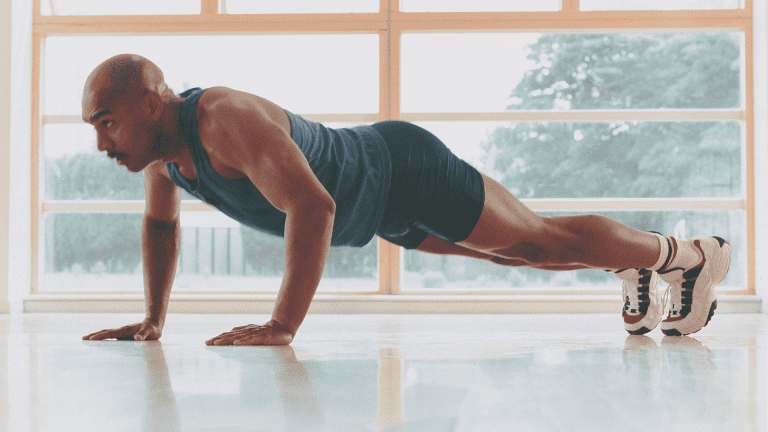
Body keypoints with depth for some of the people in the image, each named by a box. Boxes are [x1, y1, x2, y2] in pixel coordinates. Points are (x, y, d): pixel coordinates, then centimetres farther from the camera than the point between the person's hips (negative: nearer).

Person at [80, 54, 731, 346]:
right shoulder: (162, 139, -9)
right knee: (515, 250, 23)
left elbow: (313, 209, -47)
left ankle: (691, 254, 27)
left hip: (407, 171, -8)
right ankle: (633, 269, 45)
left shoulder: (228, 120, -37)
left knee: (544, 238, 5)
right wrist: (153, 318, 3)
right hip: (381, 208, 8)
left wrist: (282, 326, -47)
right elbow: (160, 223, 10)